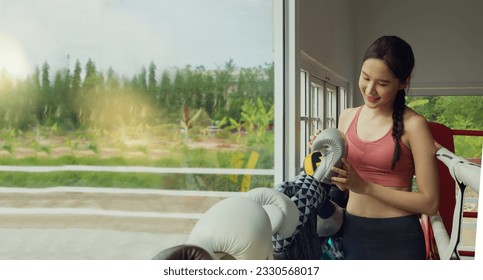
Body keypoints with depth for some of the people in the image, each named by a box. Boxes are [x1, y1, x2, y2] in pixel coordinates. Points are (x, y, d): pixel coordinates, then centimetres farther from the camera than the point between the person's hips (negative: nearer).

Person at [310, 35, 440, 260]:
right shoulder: (347, 117, 1)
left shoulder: (413, 124, -13)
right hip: (352, 232, 5)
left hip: (398, 238, -4)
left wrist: (365, 186, -19)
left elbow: (430, 202, -14)